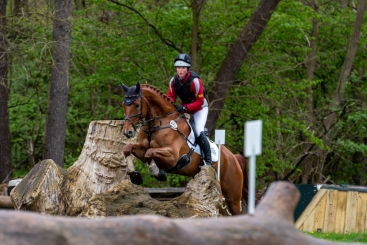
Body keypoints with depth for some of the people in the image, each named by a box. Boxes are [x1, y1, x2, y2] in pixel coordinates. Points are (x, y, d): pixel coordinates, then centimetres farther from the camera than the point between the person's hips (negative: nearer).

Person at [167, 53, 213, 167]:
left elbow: (199, 102, -27)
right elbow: (170, 97, -4)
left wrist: (184, 108, -38)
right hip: (184, 106, 7)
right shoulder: (174, 80, -14)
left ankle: (208, 161, -20)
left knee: (199, 132, -22)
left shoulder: (195, 81, -30)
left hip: (200, 108, -7)